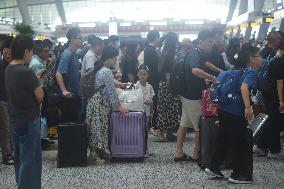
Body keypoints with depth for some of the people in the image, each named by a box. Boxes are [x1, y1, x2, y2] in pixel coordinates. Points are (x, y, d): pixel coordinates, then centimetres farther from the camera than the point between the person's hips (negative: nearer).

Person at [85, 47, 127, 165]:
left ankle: (100, 151, 18)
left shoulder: (99, 69, 13)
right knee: (99, 127, -6)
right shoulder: (107, 72, -16)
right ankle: (94, 155, -4)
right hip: (100, 103, -10)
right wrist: (118, 106, -10)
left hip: (96, 101, 10)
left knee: (101, 126, 12)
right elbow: (112, 91, -15)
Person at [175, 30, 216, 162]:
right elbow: (195, 70, -41)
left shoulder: (200, 55, 12)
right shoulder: (195, 55, -20)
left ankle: (179, 153, 16)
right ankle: (197, 155, 9)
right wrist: (212, 78, -38)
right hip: (193, 97, -10)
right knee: (200, 127, -1)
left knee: (184, 124, 11)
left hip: (188, 95, 10)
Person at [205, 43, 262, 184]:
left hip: (225, 110, 9)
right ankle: (238, 175, 11)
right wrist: (248, 107, -37)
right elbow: (244, 87, -31)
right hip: (236, 114, -9)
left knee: (223, 140, 18)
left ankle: (213, 168, 26)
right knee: (241, 144, 3)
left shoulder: (241, 70, 14)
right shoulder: (252, 72, -12)